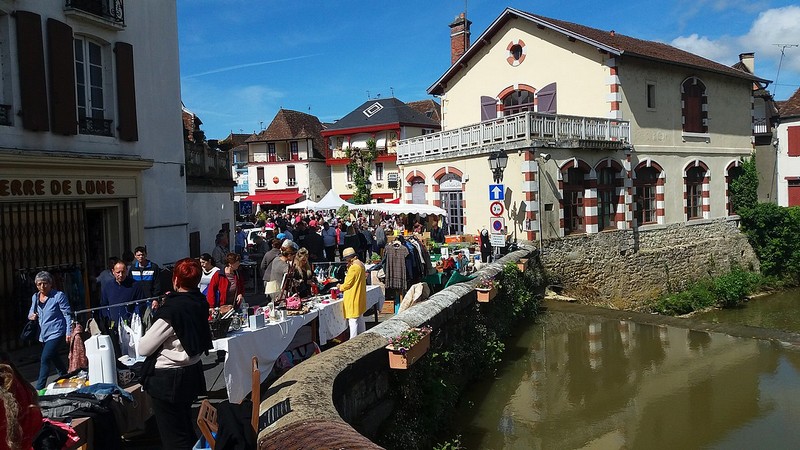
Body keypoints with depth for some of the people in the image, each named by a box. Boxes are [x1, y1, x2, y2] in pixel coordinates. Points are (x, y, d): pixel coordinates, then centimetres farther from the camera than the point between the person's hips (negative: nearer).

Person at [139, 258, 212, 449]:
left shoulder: (171, 309, -21)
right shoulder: (200, 303, 0)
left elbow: (144, 348, -15)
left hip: (167, 379, -7)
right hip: (192, 374, 8)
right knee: (186, 429, 23)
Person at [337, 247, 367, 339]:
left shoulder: (353, 267, -21)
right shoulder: (361, 265, 9)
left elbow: (348, 284, -18)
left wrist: (340, 287, 1)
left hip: (353, 298, -10)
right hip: (360, 297, 10)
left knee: (353, 320, -6)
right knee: (360, 319, 19)